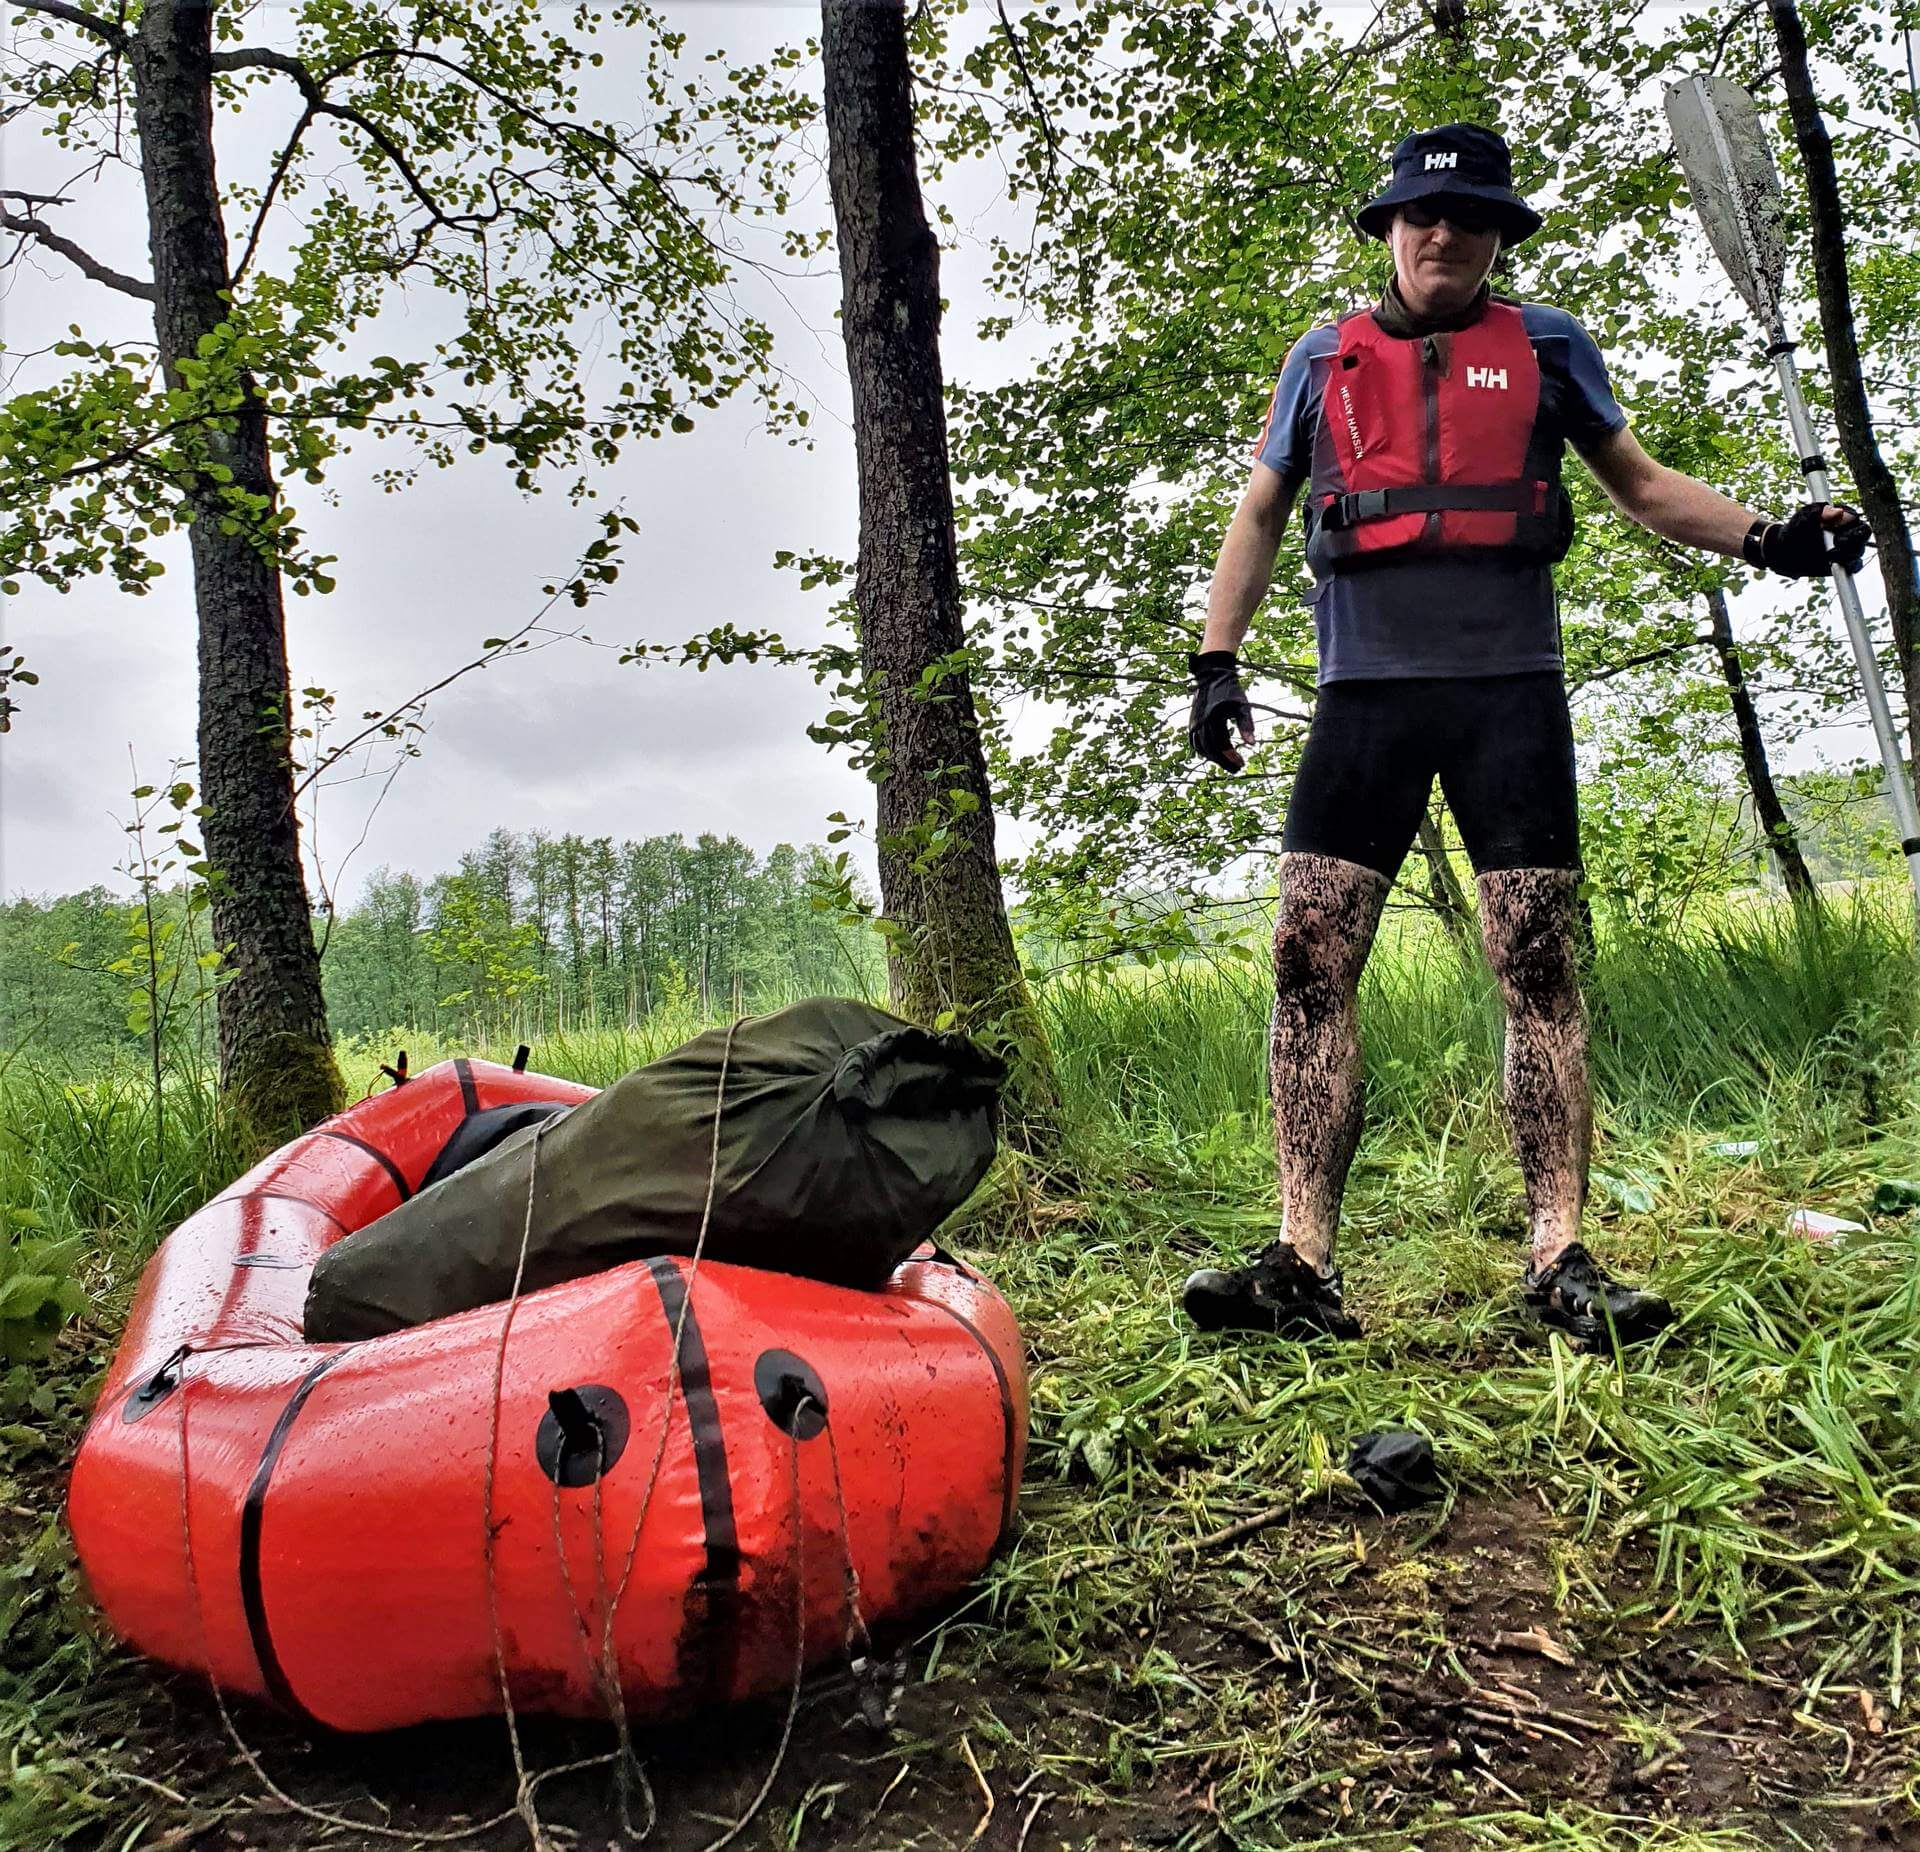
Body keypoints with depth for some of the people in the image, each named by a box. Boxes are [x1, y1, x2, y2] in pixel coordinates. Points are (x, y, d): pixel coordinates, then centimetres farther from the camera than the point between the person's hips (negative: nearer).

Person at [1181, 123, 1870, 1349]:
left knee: (1540, 965, -6)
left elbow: (1642, 484, 22)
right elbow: (1261, 515, 19)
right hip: (1364, 696, 1)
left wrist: (1770, 539, 7)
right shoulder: (1324, 358, 18)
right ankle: (1303, 1266, -7)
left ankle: (1561, 1260, 1)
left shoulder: (1548, 347, 16)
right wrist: (1218, 662, 7)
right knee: (1308, 958, -11)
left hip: (1510, 693, 0)